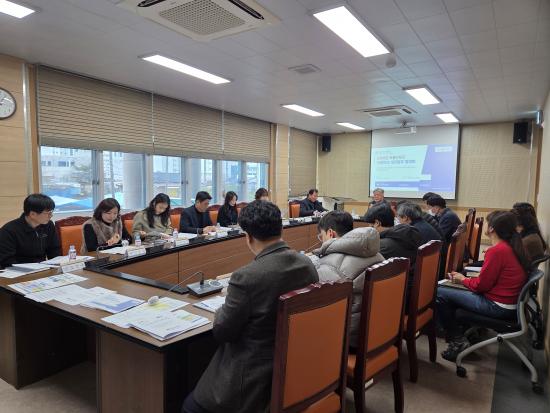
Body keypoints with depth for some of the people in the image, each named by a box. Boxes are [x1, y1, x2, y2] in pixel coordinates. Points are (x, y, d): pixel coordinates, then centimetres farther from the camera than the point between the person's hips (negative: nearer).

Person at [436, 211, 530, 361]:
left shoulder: (497, 250, -22)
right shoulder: (512, 246, 5)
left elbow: (481, 285, -16)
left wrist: (463, 279, 1)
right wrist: (466, 278, 9)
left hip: (498, 307, -9)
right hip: (509, 302, 9)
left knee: (439, 293, -8)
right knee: (452, 292, 19)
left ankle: (458, 341, 1)